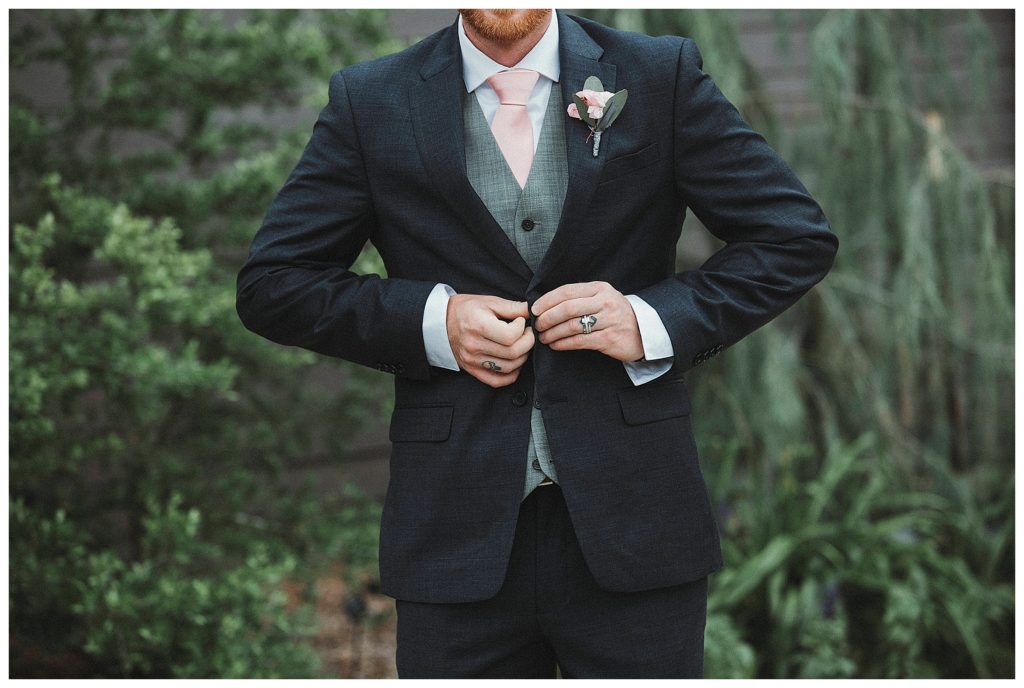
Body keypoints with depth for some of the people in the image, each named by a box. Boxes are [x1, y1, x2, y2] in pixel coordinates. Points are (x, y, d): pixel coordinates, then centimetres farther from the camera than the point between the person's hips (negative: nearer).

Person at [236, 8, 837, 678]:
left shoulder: (663, 76, 3)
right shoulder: (370, 101, 4)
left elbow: (799, 235, 4)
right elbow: (270, 284, 5)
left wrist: (653, 320, -10)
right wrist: (430, 321, -9)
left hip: (632, 518, 0)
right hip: (458, 532, 0)